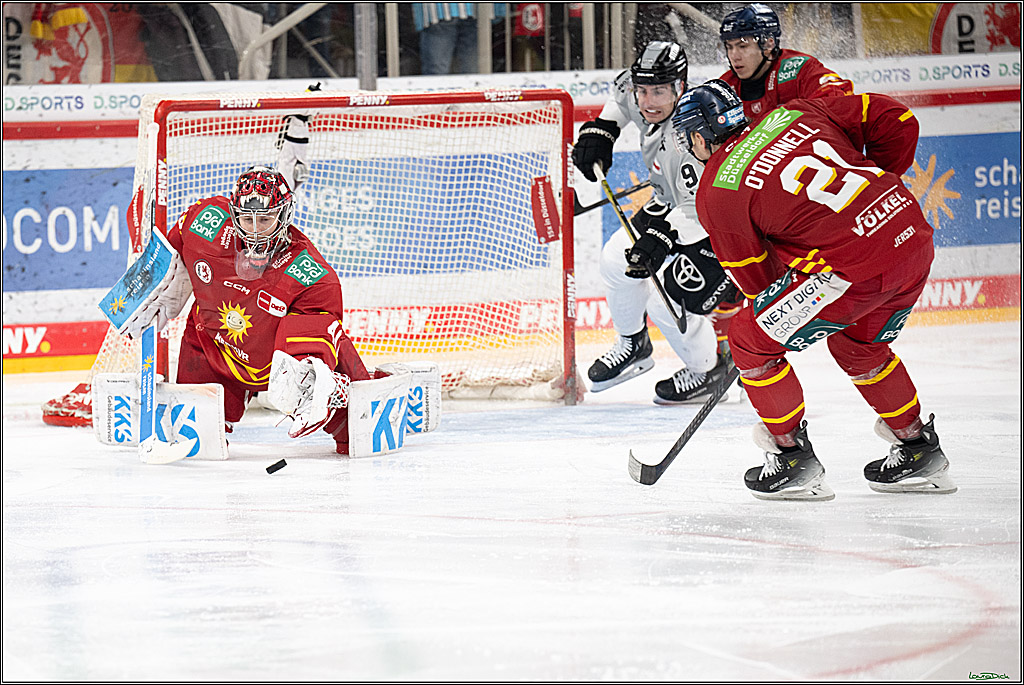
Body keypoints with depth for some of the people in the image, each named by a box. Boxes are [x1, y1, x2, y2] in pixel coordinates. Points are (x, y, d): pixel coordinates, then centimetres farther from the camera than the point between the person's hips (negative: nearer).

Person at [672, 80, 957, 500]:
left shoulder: (716, 193, 2)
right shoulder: (794, 115, 17)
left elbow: (757, 277, 9)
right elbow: (895, 119, 15)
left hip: (854, 267, -7)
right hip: (916, 238, 7)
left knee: (752, 342, 10)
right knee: (856, 345, 32)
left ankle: (793, 460, 14)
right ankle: (920, 452, 38)